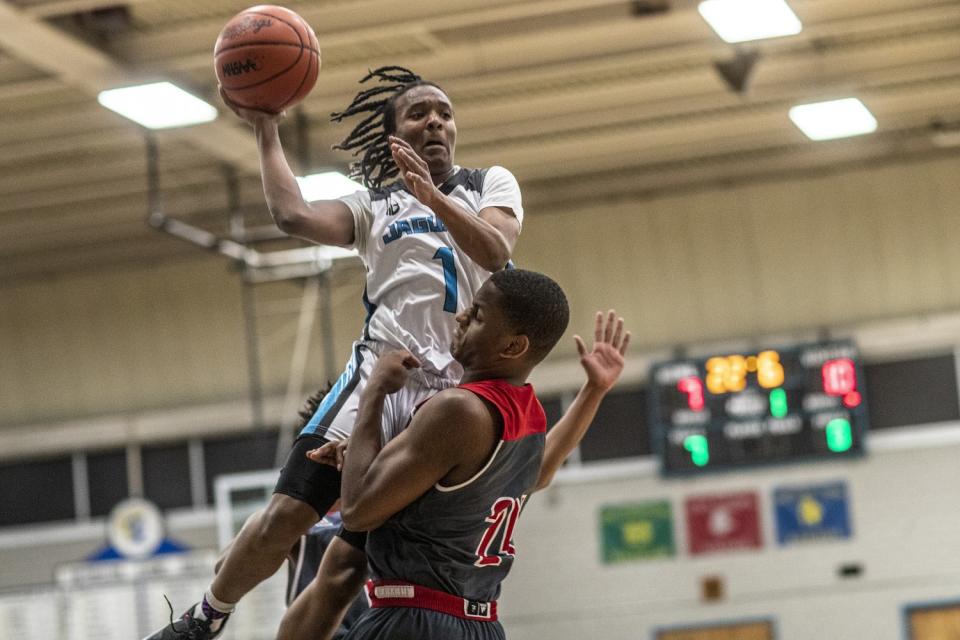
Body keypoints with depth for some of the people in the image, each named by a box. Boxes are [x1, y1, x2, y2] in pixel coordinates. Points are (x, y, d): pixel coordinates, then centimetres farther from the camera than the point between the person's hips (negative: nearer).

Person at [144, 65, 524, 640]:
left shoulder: (492, 184, 14)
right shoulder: (374, 205, 16)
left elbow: (496, 252, -8)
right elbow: (294, 215, -4)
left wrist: (432, 196, -23)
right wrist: (267, 129, 2)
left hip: (458, 388, -1)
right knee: (289, 513, -13)